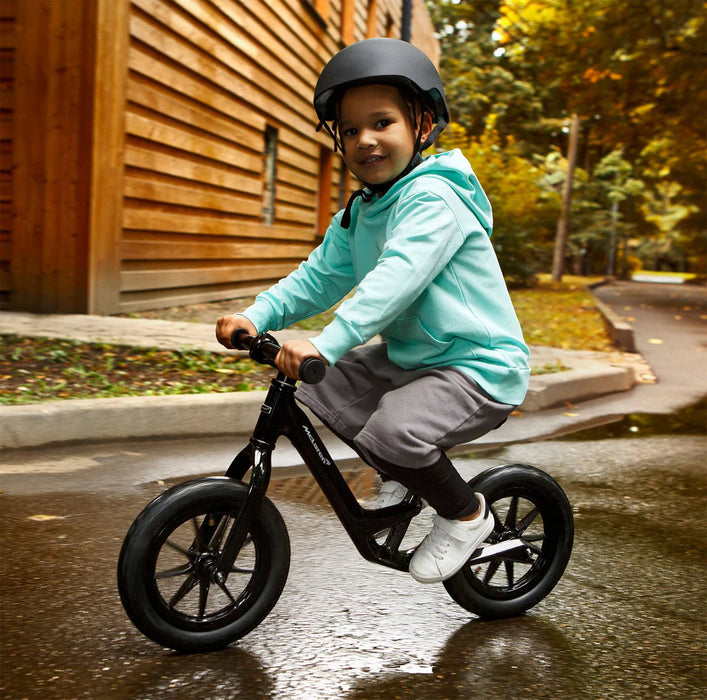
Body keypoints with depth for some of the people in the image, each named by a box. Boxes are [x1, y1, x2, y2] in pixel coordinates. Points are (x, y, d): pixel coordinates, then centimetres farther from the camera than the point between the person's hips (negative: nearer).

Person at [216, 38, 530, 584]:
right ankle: (401, 478, 21)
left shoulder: (433, 199, -20)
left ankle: (467, 515, -1)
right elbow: (320, 277, 8)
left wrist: (325, 344, -44)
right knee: (319, 386, 4)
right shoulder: (358, 213, 9)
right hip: (408, 357, 9)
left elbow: (395, 279, -34)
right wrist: (257, 316, -8)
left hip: (477, 367, -9)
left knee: (391, 430, -31)